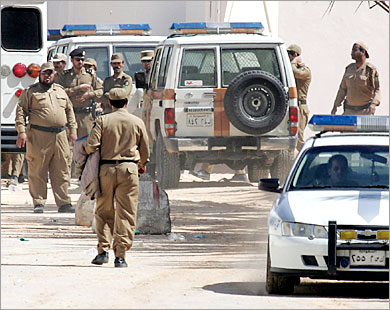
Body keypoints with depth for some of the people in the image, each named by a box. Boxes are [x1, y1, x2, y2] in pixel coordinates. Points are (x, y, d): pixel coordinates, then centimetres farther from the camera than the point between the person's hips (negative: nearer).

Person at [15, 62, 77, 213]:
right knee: (38, 172, -2)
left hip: (60, 137, 4)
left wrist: (73, 130, 16)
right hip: (39, 137, -4)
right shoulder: (30, 91, 4)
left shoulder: (61, 91, 19)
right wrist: (21, 131, -10)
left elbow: (69, 111, 24)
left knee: (61, 172, 4)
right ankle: (38, 203, 3)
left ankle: (63, 203, 7)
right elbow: (20, 111, 0)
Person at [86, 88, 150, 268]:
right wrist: (142, 165, 32)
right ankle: (120, 255, -4)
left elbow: (91, 145, -10)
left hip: (106, 168, 0)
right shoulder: (137, 122, 4)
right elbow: (145, 150, 13)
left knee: (103, 212, 12)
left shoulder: (103, 120, -1)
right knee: (126, 214, 2)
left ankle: (103, 251, 4)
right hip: (129, 169, 0)